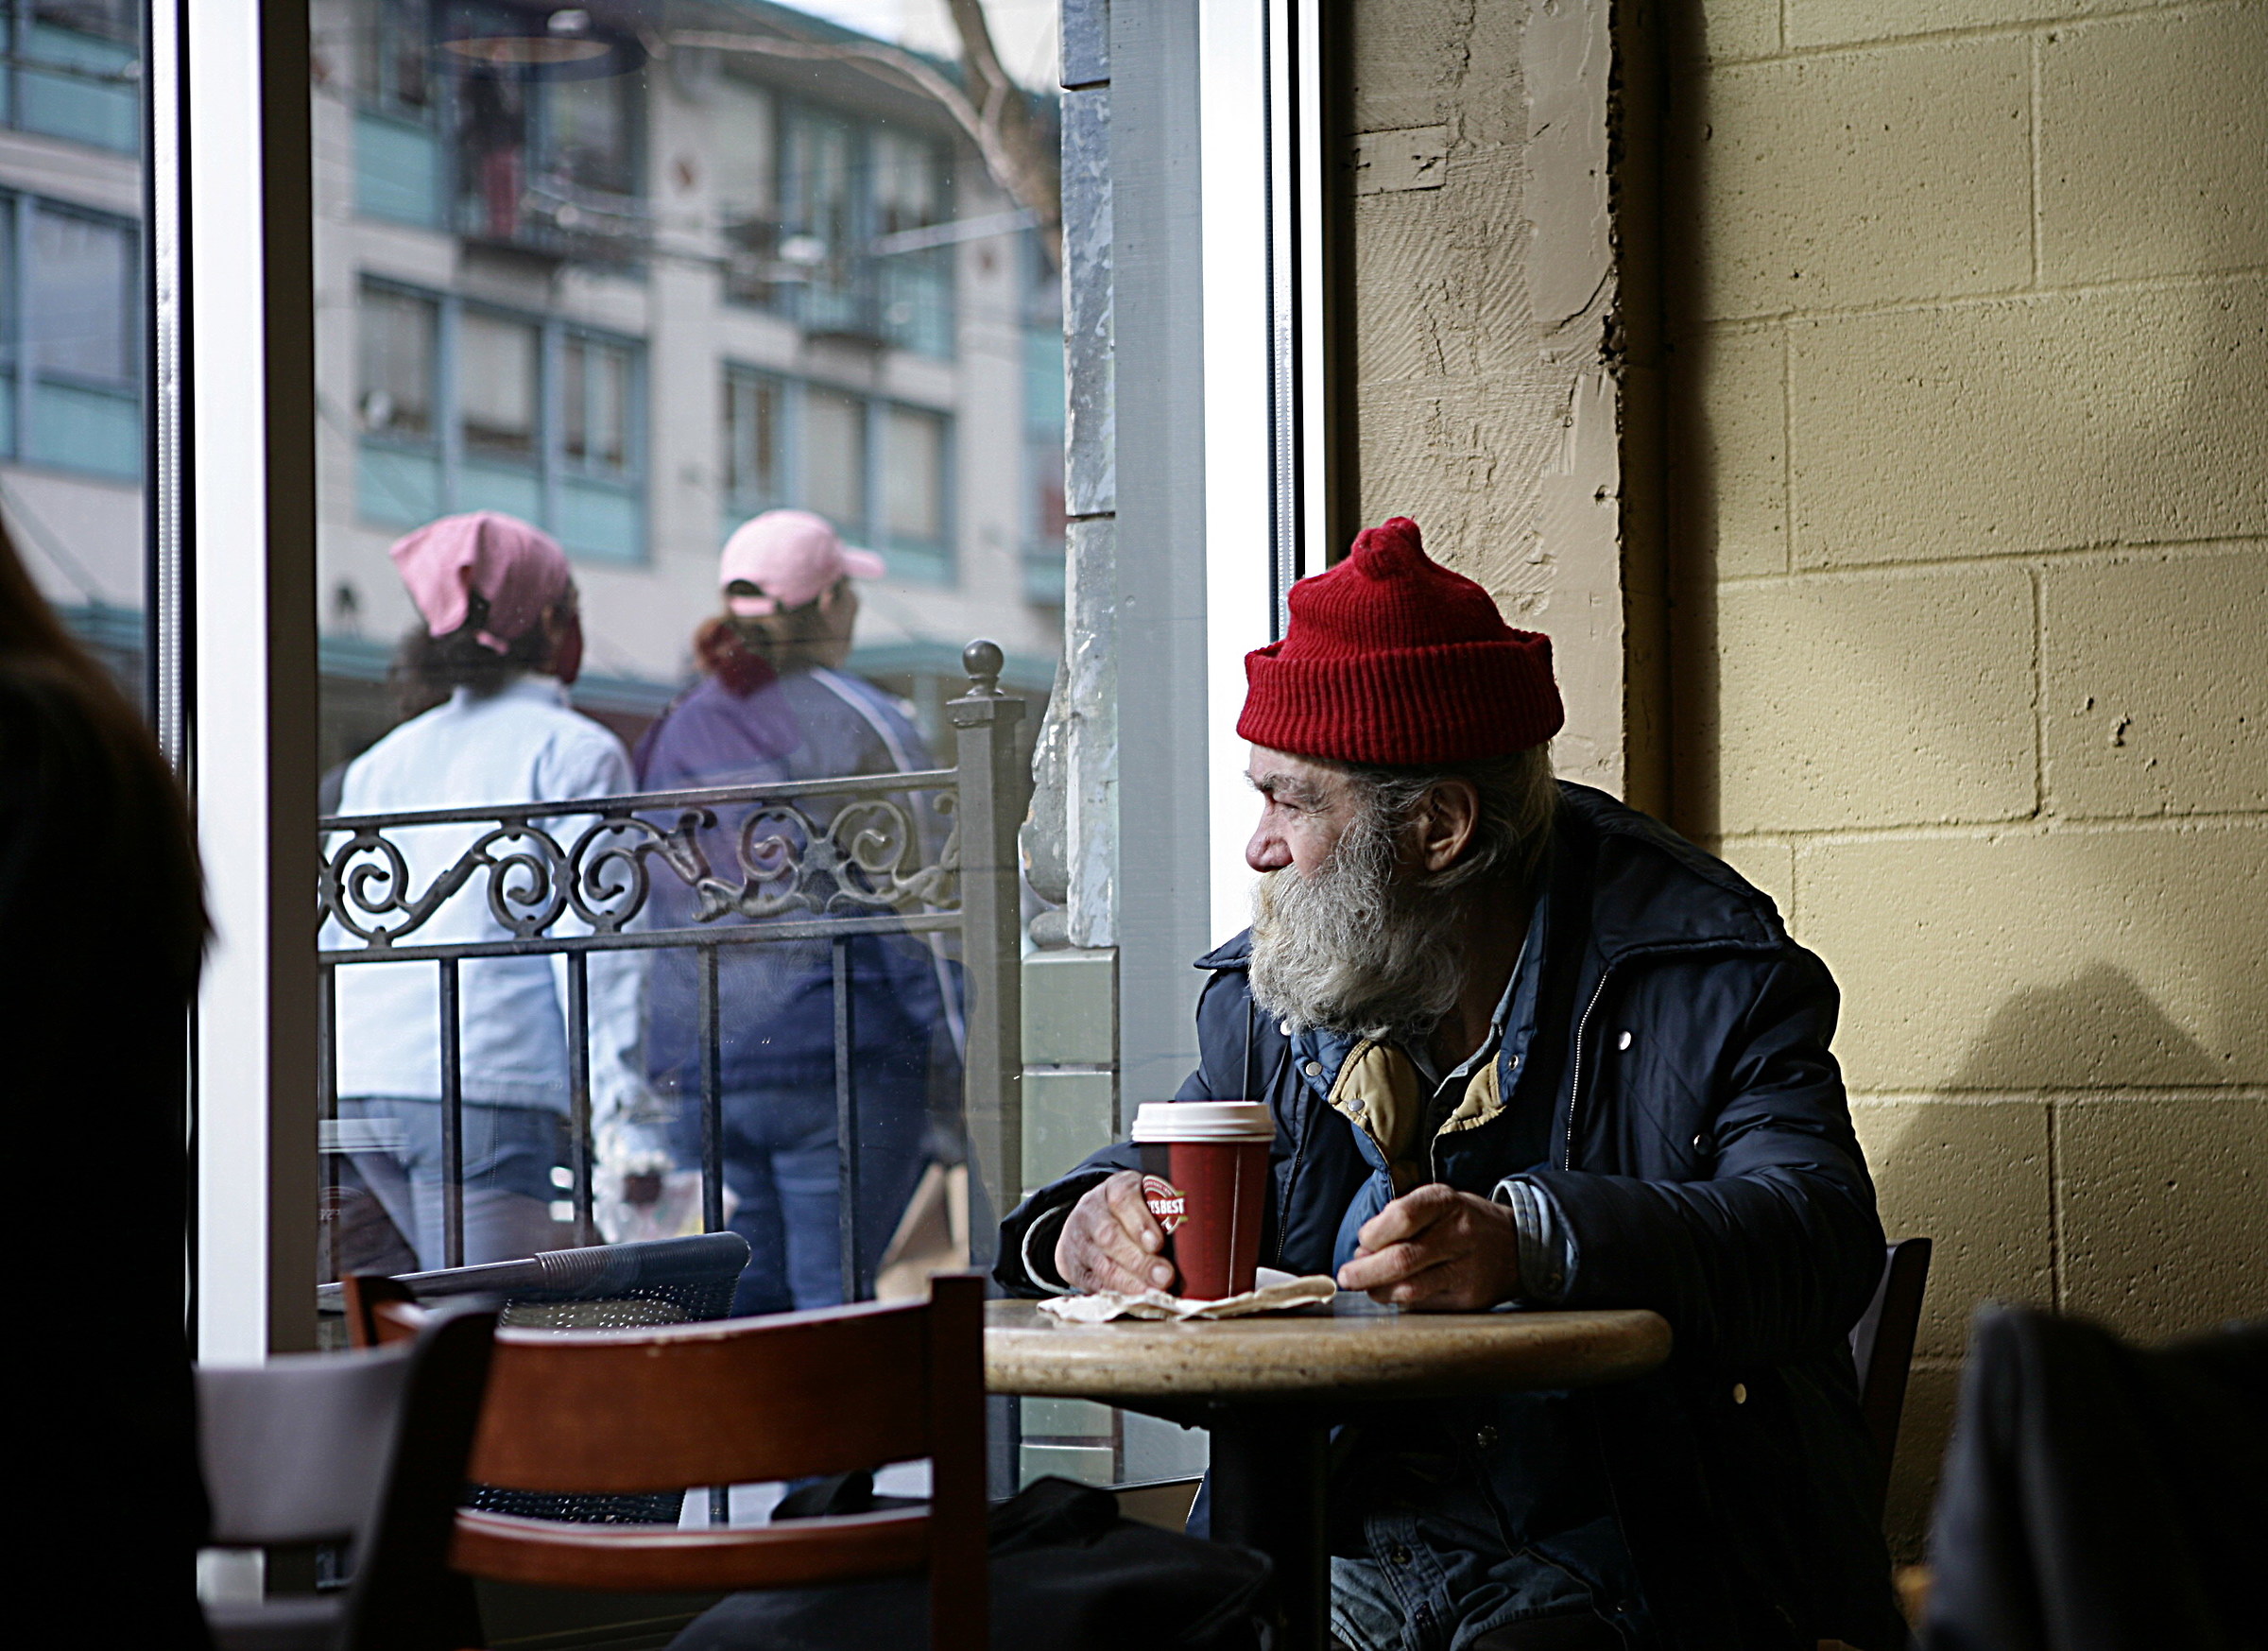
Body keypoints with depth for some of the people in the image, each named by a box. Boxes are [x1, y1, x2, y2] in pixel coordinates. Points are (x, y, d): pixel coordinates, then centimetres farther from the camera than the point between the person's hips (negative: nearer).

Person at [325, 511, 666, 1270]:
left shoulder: (382, 760, 20)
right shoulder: (573, 751, 1)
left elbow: (333, 932, 19)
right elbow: (588, 933, -9)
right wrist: (623, 1105, -13)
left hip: (363, 1085, 7)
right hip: (486, 1086, -7)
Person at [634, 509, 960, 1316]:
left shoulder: (674, 734, 13)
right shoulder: (854, 723, -6)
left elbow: (650, 910, 16)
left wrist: (669, 1062, 21)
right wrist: (954, 1058, -4)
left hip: (704, 1061, 6)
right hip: (840, 1057, -6)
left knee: (751, 1299, 11)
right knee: (832, 1297, -4)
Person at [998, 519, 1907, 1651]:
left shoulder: (1709, 982, -4)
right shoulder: (1267, 1002, 13)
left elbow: (1821, 1237, -19)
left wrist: (1533, 1244, -36)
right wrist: (1086, 1229, -4)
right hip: (1360, 1548, 4)